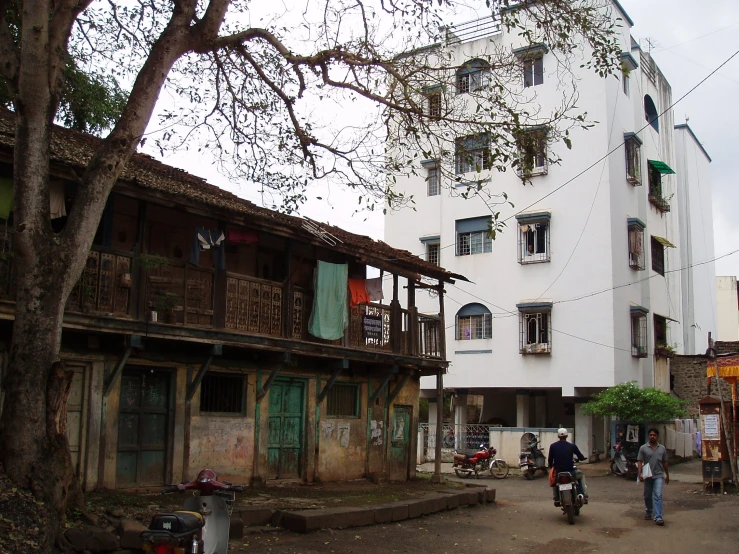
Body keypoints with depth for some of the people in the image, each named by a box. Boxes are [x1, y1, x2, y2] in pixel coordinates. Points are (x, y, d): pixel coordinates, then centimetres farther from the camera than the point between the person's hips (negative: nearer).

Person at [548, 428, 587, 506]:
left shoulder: (553, 446, -3)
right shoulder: (572, 446, -3)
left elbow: (550, 460, 0)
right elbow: (582, 458, 3)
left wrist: (551, 466, 21)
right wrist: (577, 459, 27)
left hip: (558, 472, 0)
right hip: (571, 472, 0)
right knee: (581, 475, 32)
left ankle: (556, 499, 22)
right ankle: (584, 496, 22)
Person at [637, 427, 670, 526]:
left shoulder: (662, 448, 7)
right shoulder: (643, 448, -1)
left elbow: (665, 463, 15)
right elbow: (640, 462, -4)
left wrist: (667, 475, 18)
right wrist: (640, 474, -14)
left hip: (659, 475, 0)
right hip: (648, 476, 0)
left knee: (658, 496, -12)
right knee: (647, 496, 12)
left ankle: (658, 517, -14)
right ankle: (649, 512, 35)